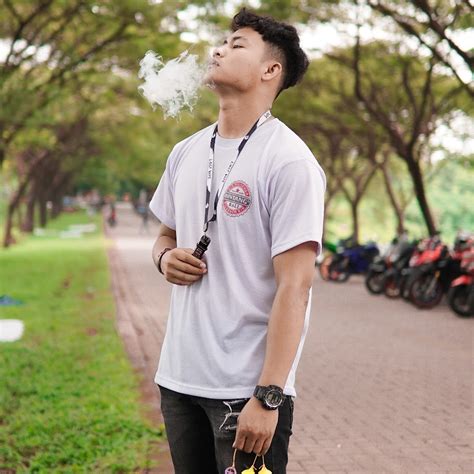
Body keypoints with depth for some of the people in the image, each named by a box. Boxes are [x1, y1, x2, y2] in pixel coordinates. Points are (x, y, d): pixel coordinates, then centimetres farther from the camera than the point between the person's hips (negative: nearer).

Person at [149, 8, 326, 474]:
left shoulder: (288, 161, -12)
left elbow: (293, 288, -16)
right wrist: (166, 256, -1)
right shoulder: (185, 153, 9)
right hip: (178, 376, 7)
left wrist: (267, 397, -20)